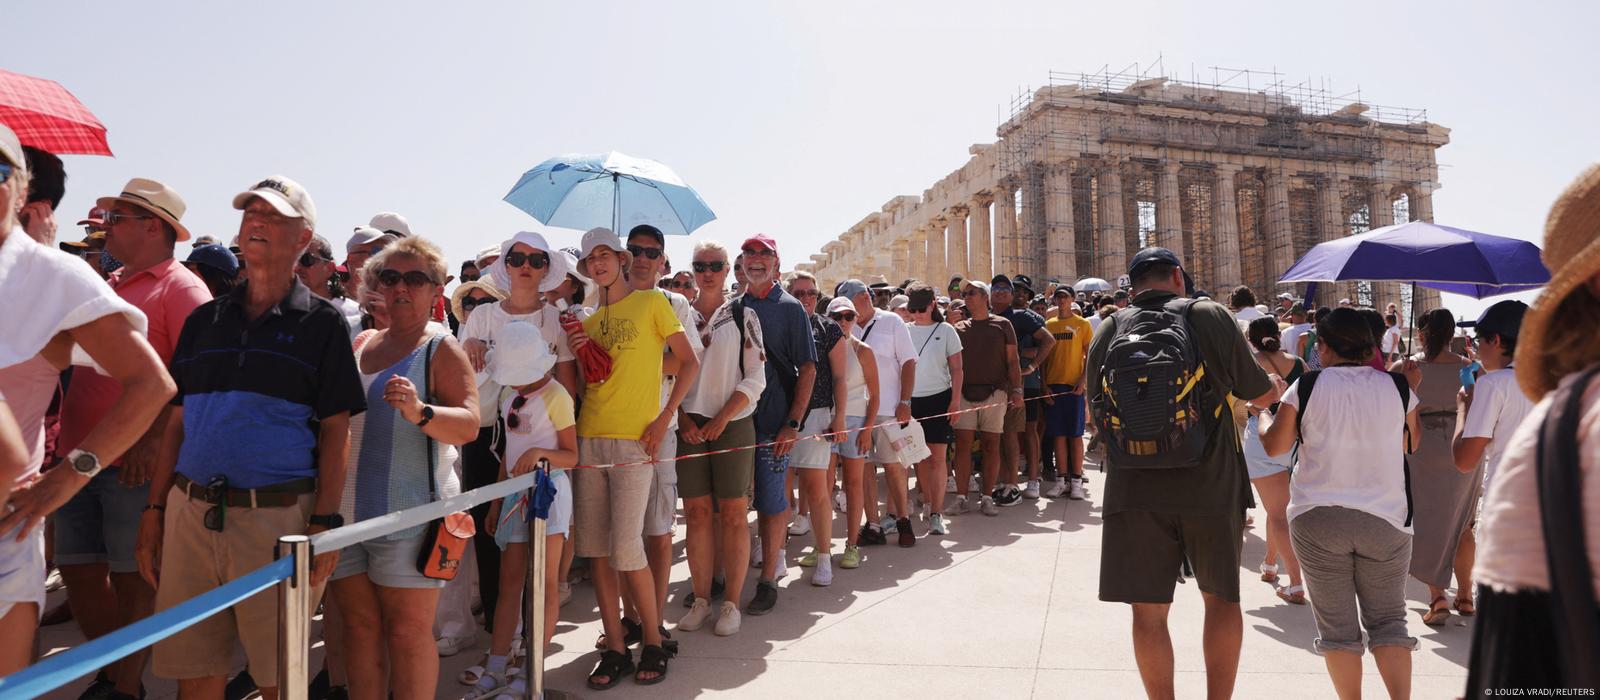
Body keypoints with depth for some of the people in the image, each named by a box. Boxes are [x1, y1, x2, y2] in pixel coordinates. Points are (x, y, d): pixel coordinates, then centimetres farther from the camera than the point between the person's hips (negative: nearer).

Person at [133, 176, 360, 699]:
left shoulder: (322, 323, 1)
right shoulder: (204, 319, 14)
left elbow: (335, 430, -3)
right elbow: (178, 423, 15)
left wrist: (324, 522, -10)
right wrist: (154, 511, 8)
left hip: (279, 515, -4)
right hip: (191, 513, 4)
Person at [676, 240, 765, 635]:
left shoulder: (743, 316, 4)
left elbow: (756, 379, -1)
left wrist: (722, 418, -10)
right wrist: (683, 420, -5)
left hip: (733, 425, -2)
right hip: (689, 427, 2)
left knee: (733, 515, 0)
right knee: (696, 514, 4)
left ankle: (732, 604, 8)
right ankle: (701, 600, 14)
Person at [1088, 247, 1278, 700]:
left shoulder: (1108, 331, 4)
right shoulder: (1210, 317, -3)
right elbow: (1261, 394, 7)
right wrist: (1278, 384, 30)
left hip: (1134, 492, 1)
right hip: (1210, 488, -1)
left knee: (1148, 608, 8)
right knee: (1221, 596, 19)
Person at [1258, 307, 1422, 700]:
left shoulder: (1307, 387, -5)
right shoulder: (1396, 388, 2)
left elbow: (1275, 446, 0)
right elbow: (1411, 444, 17)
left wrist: (1261, 412, 19)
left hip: (1319, 518, -2)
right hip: (1386, 519, 2)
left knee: (1337, 625, 7)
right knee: (1388, 620, 12)